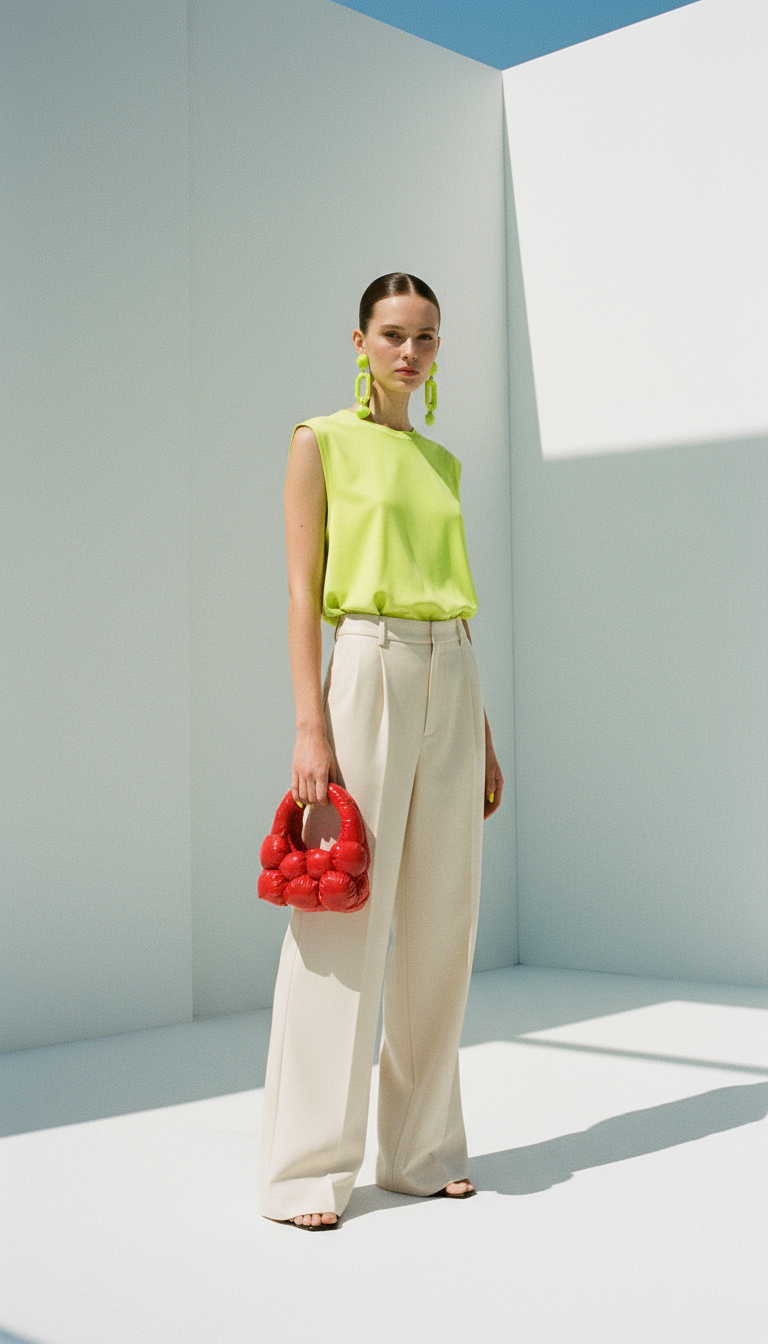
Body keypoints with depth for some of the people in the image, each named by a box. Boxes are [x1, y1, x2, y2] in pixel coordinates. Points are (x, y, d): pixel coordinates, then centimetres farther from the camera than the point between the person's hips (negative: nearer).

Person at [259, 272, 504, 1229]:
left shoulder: (442, 462, 18)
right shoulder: (321, 443, 2)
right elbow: (302, 594, -6)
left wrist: (484, 734, 16)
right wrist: (311, 726, -15)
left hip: (449, 684, 6)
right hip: (367, 673, -6)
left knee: (441, 917, 6)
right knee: (345, 919, -6)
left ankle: (422, 1149, 18)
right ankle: (306, 1168, 3)